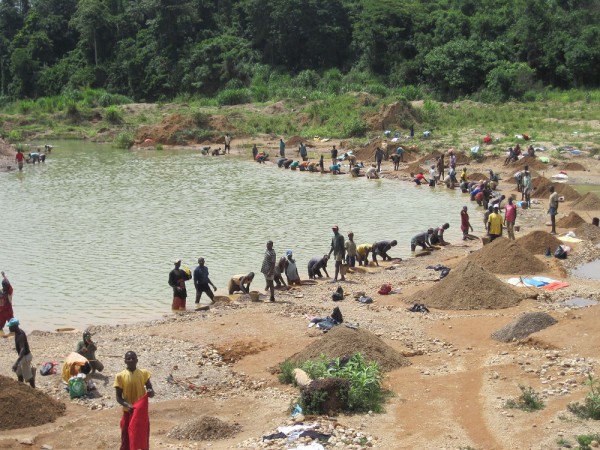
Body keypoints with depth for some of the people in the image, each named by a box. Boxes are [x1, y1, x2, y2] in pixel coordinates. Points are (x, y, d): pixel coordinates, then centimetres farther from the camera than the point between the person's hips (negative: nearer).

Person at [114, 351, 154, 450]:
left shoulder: (144, 373, -2)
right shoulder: (120, 376, -7)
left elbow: (150, 390, 1)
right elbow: (118, 397, -5)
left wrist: (150, 392, -23)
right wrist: (127, 405, -24)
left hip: (142, 412, 2)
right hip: (128, 412, -2)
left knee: (144, 439, 9)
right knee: (126, 440, 4)